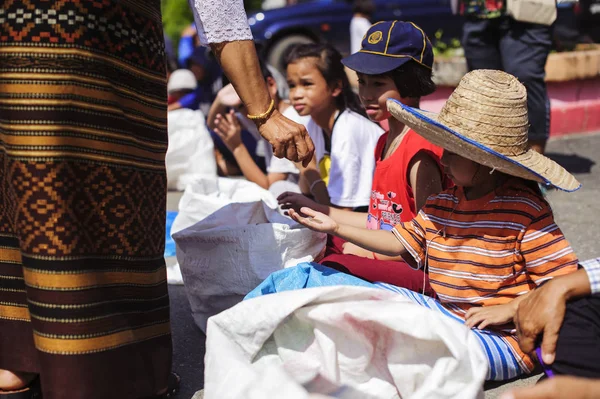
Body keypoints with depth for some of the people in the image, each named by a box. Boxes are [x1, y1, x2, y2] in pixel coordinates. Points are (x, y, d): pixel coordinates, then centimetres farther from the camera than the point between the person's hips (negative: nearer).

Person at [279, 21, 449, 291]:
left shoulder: (421, 151, -17)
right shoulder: (385, 142, 15)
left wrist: (368, 249, -11)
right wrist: (316, 210, 22)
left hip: (416, 270, -11)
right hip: (380, 255, 11)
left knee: (334, 269, -33)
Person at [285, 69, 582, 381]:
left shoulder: (526, 211, -15)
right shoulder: (441, 204, 5)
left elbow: (564, 279, -16)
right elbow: (399, 243, 14)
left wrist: (507, 310, -22)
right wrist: (336, 228, 8)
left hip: (502, 338, -8)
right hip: (445, 313, 8)